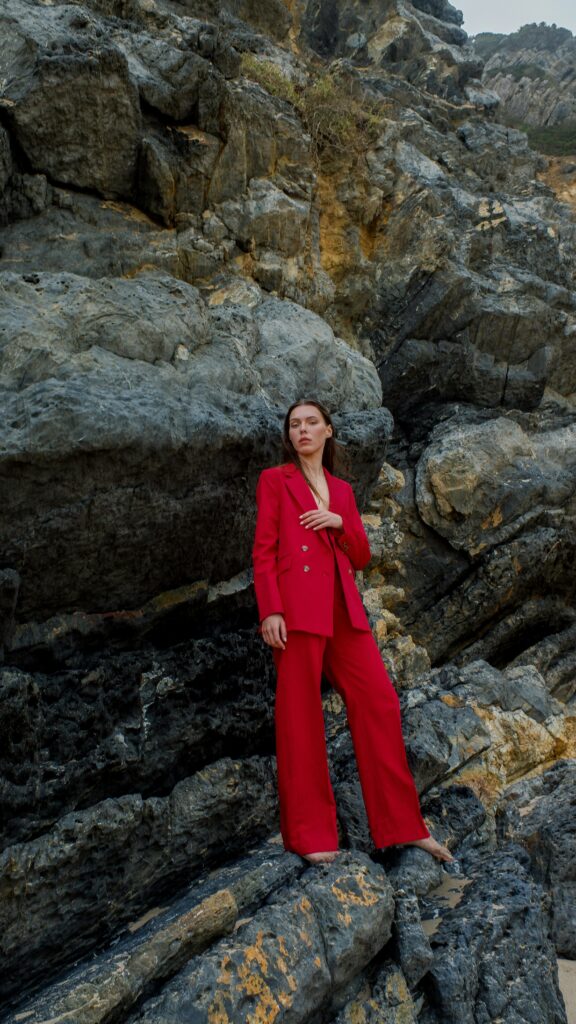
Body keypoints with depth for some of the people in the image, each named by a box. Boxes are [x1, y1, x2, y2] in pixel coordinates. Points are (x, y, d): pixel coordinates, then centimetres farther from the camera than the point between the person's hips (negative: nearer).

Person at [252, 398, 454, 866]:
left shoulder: (342, 490, 20)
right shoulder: (275, 480, 7)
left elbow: (362, 557, 17)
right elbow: (263, 552, -2)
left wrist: (340, 522, -2)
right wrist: (270, 611, -13)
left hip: (344, 608, 5)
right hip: (296, 605, -5)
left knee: (380, 703, 1)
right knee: (301, 715, -2)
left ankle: (402, 824, 13)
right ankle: (310, 835, 9)